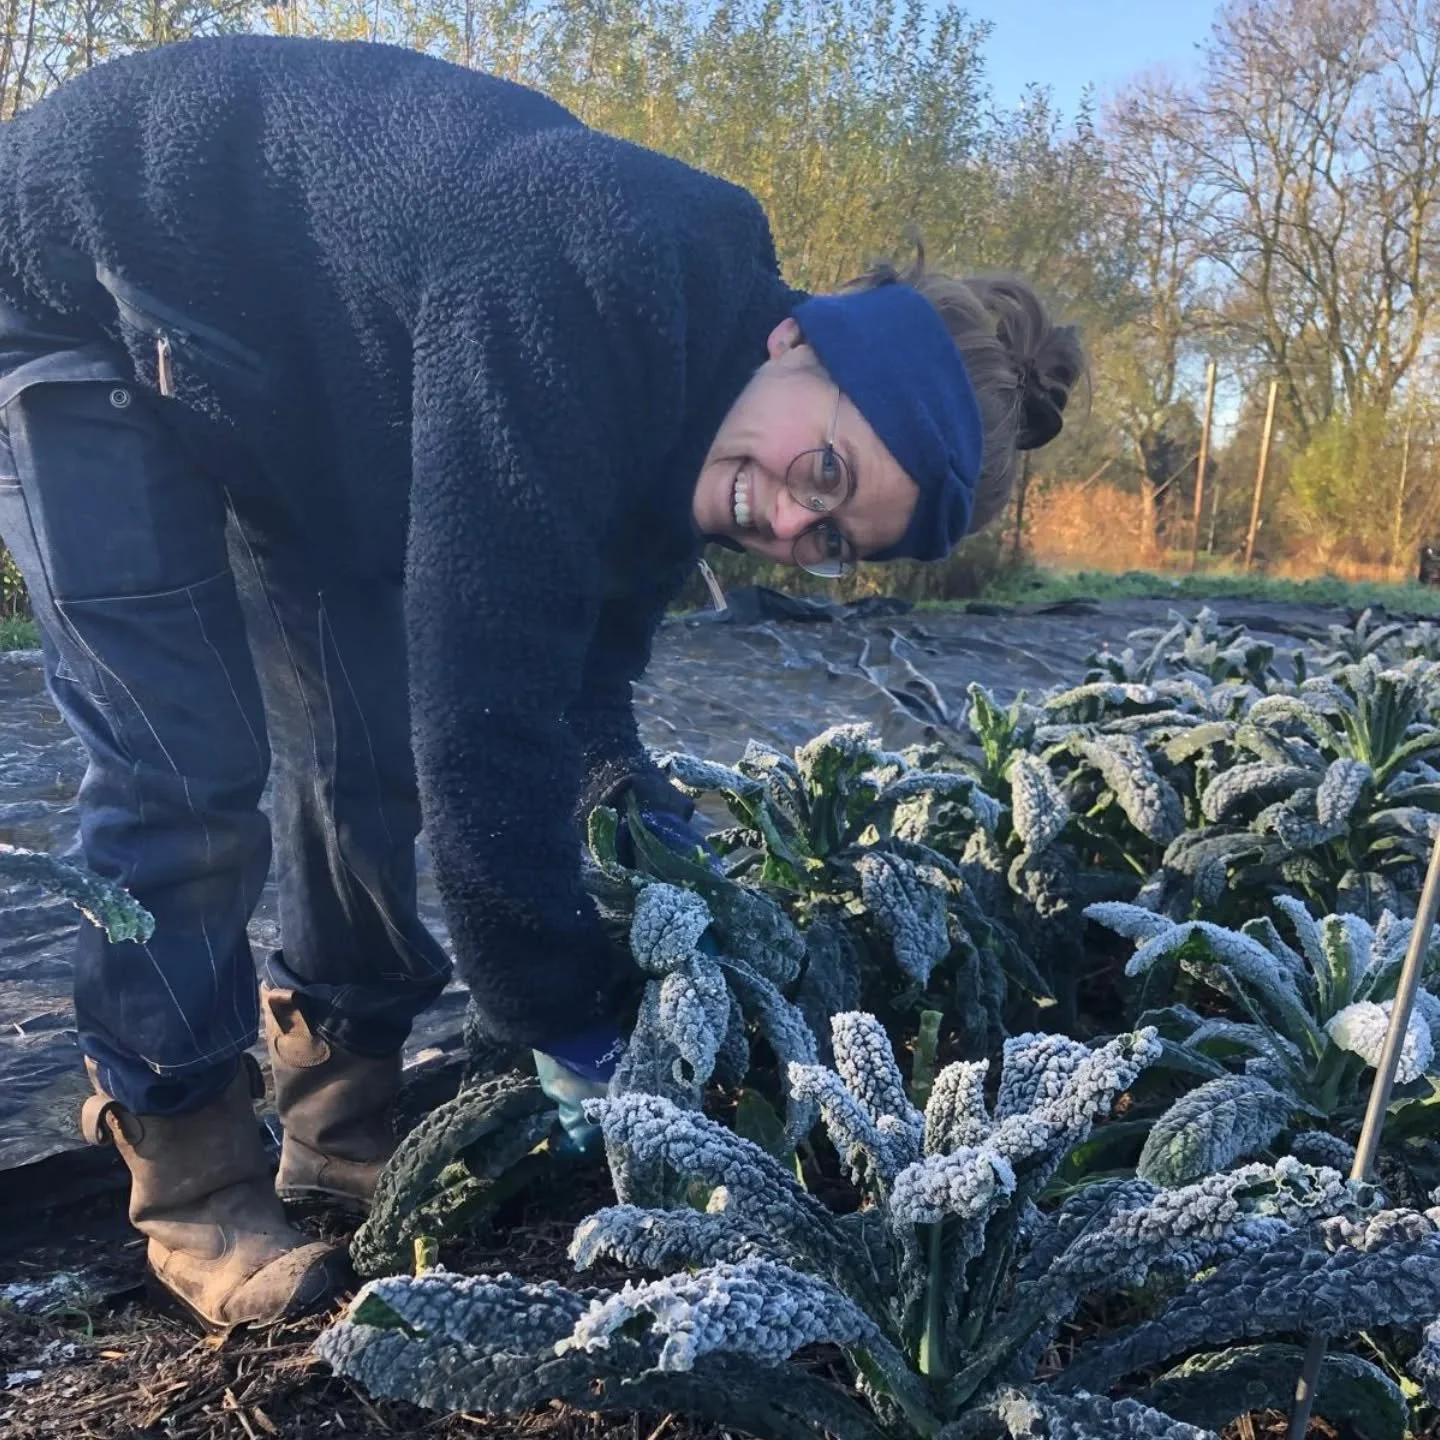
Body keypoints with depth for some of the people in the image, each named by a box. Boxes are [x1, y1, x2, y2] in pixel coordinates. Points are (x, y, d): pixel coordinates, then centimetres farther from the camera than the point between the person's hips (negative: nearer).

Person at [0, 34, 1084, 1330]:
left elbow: (575, 674, -2)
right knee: (188, 771, -14)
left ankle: (346, 1128, 18)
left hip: (293, 385, 8)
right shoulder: (583, 301, -40)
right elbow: (481, 712, -40)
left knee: (373, 737, 2)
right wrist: (576, 1029, -30)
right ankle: (196, 1195, 4)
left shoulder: (680, 410, -12)